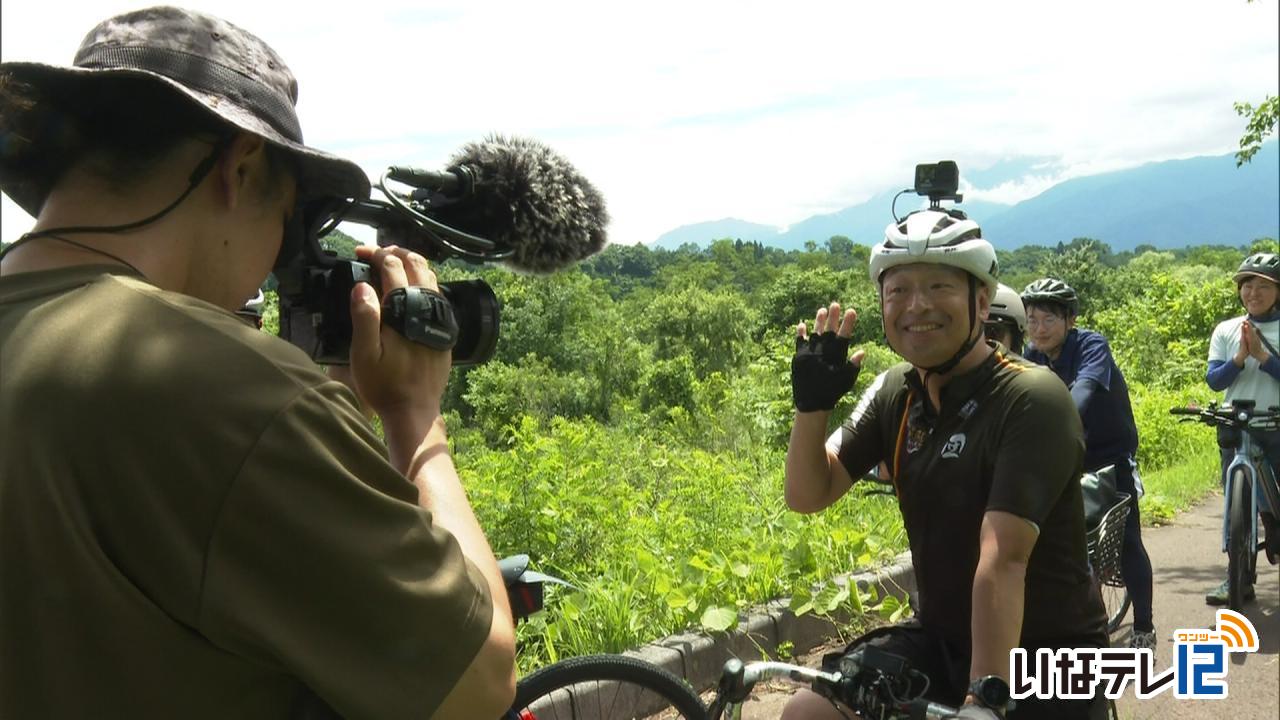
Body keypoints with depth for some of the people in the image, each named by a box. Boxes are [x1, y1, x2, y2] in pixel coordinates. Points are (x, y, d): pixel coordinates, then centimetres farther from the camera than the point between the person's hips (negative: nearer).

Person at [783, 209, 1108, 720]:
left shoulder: (1031, 401, -20)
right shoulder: (894, 392, -1)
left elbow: (1002, 560, -29)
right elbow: (808, 495, -3)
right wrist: (812, 405, -18)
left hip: (1049, 657, -4)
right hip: (943, 640, 5)